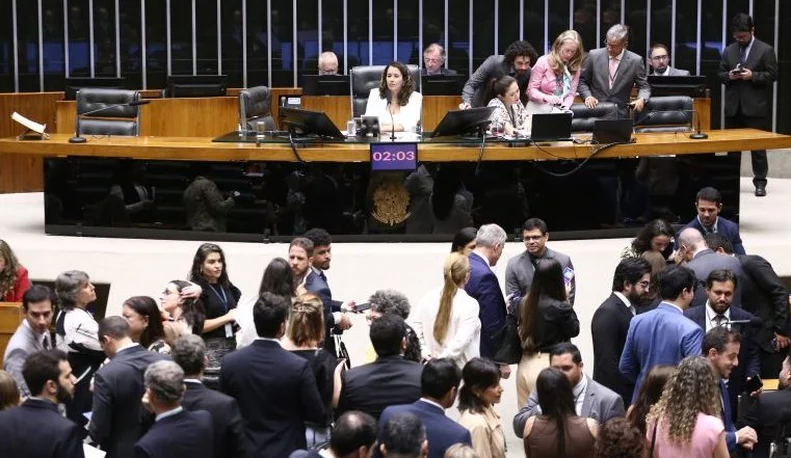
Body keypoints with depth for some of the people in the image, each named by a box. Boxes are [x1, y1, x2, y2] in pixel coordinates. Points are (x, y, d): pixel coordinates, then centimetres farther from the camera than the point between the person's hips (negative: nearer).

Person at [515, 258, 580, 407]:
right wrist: (566, 300, 6)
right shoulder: (560, 307, -16)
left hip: (525, 365, 6)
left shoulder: (525, 303, 0)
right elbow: (574, 330, 0)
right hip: (548, 365, -6)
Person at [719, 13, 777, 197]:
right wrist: (729, 76, -9)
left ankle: (760, 182, 3)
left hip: (756, 107, -4)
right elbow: (720, 75, 13)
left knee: (758, 146, -1)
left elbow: (772, 75, -5)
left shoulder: (766, 50, -1)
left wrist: (752, 76, -18)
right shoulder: (728, 51, 11)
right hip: (733, 106, 4)